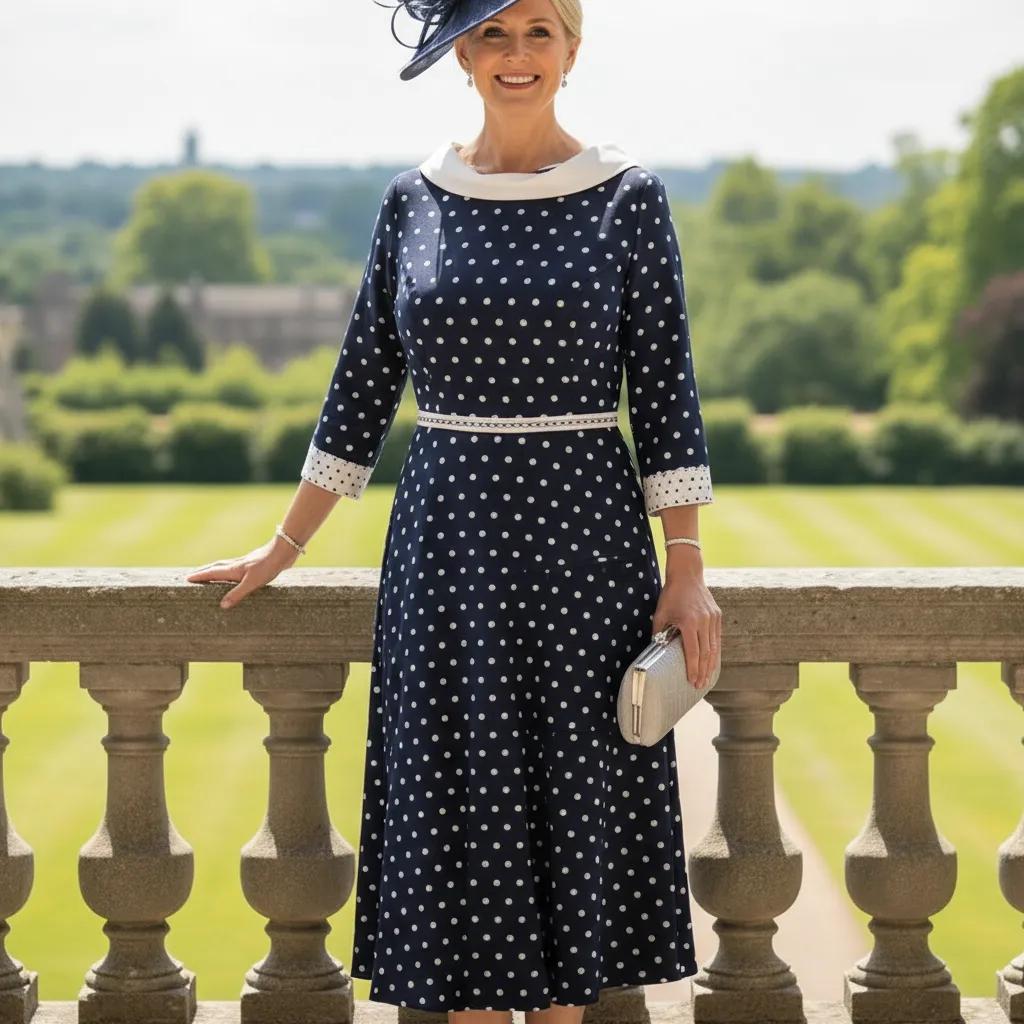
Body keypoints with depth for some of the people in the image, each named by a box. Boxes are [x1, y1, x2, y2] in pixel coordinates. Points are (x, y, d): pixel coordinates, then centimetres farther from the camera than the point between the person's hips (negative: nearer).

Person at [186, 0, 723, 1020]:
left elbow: (664, 390, -2)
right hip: (447, 539, 2)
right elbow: (363, 387, 10)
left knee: (575, 800, 5)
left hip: (583, 547, -2)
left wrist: (686, 572, -7)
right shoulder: (413, 200, 5)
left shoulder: (628, 197, -1)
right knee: (460, 810, 5)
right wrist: (284, 547, 11)